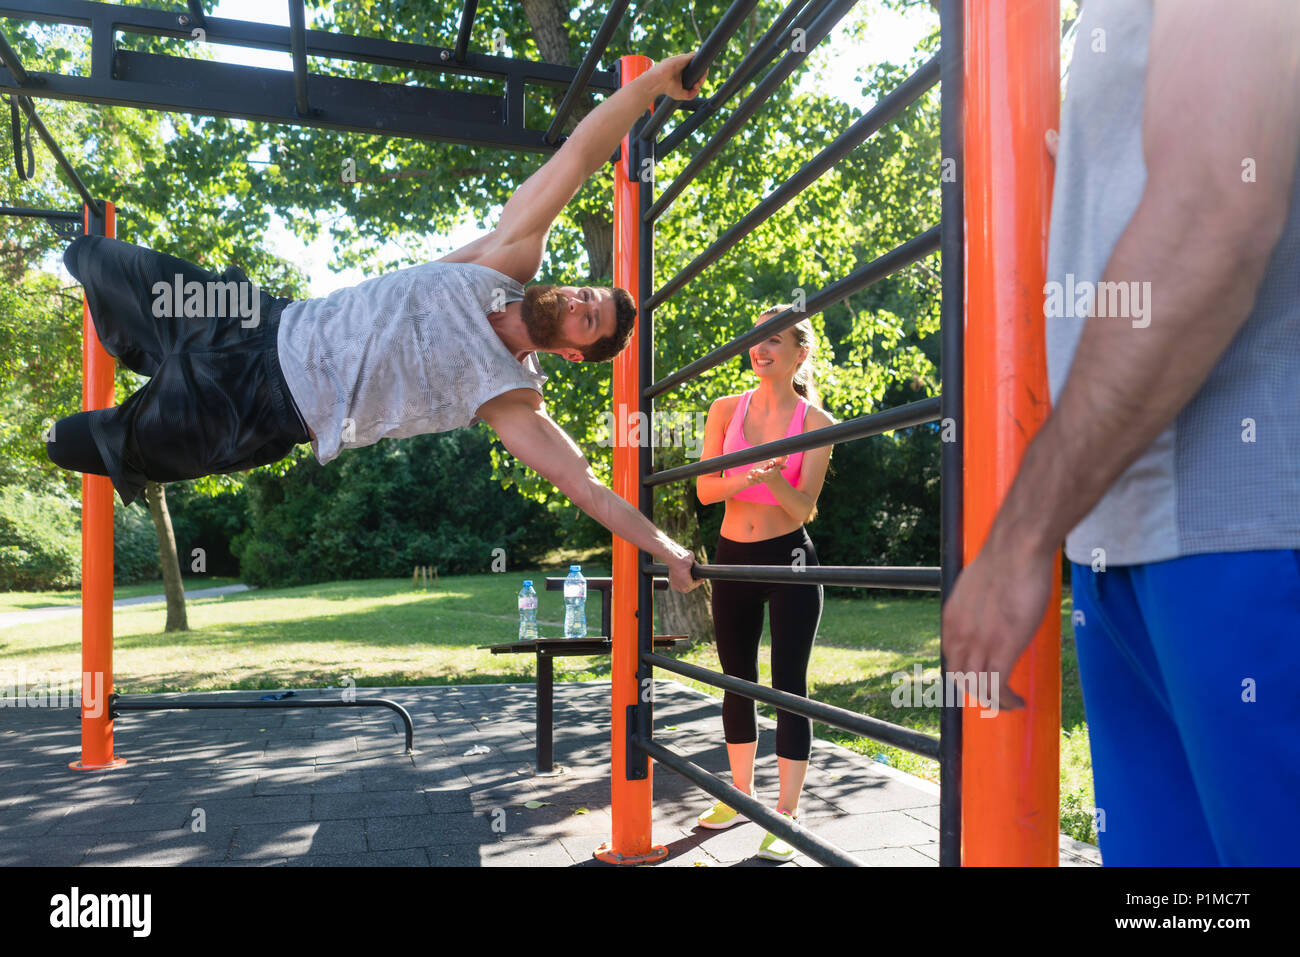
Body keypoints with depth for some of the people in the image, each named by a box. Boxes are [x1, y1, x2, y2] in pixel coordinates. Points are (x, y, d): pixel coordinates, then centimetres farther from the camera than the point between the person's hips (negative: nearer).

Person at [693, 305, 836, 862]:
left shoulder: (815, 421, -4)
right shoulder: (726, 410, 3)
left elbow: (804, 508, -9)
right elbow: (704, 490, -1)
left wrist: (773, 478, -29)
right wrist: (744, 477, -21)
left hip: (789, 560, -3)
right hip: (733, 559, 4)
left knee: (789, 685, -2)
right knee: (737, 681, 13)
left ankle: (785, 817, 8)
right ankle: (741, 796, 30)